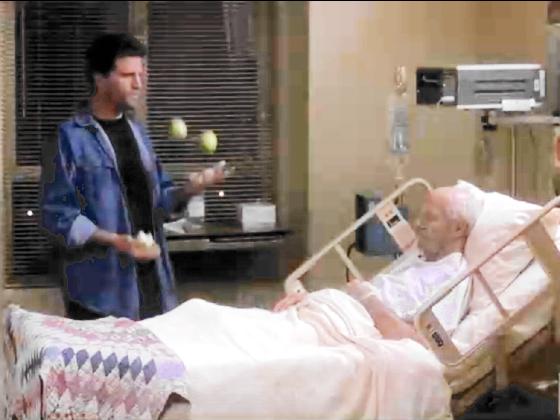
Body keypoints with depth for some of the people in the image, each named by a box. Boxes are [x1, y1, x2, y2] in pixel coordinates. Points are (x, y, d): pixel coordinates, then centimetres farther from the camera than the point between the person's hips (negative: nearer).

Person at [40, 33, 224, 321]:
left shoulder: (137, 131, 14)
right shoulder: (70, 138, -8)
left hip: (152, 280, 6)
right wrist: (114, 240, -22)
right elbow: (56, 214, -12)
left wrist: (188, 190, -2)